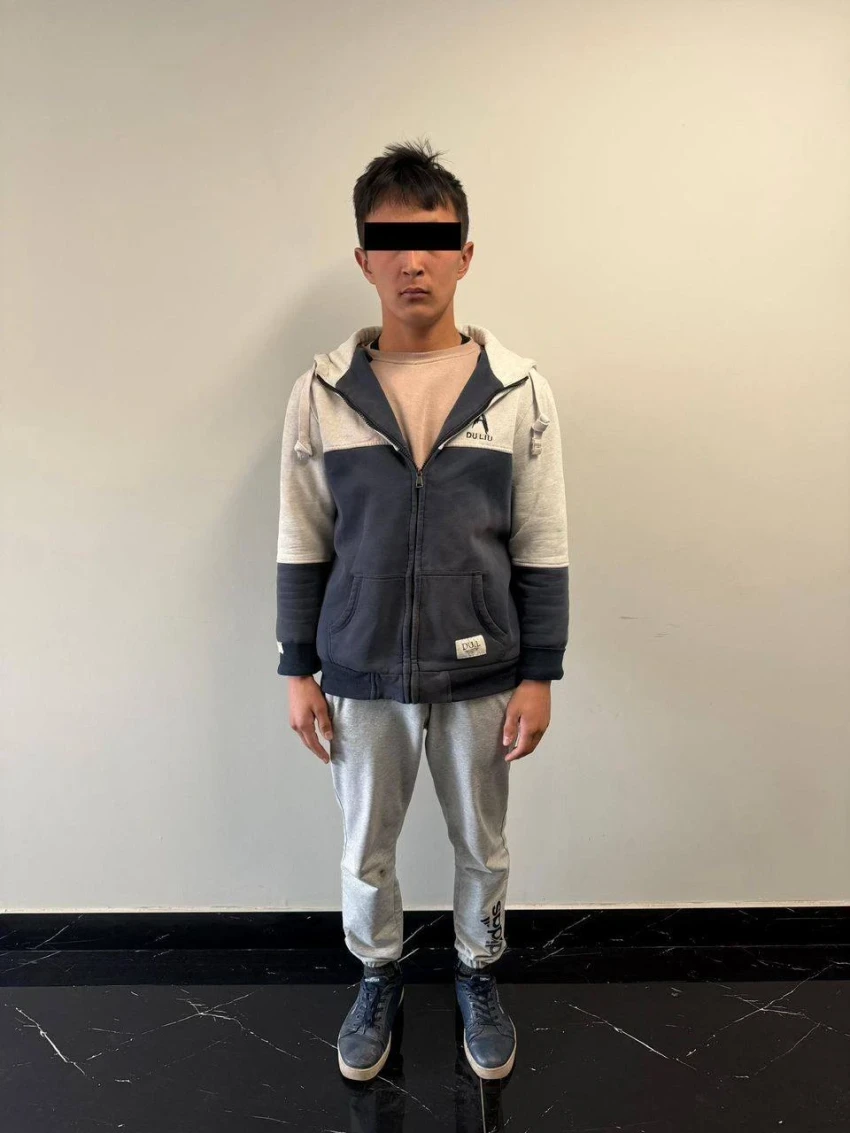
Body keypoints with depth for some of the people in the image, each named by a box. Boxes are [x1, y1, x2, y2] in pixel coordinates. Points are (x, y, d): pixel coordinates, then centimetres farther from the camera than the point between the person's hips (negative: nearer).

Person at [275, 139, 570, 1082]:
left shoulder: (521, 389, -6)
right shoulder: (321, 393, -5)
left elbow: (541, 551, -3)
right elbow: (302, 547, 0)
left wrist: (539, 674, -3)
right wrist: (298, 670, 1)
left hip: (481, 675, 0)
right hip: (362, 676, 1)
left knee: (481, 847, 19)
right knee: (365, 852, 19)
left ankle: (477, 975, 48)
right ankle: (378, 978, 48)